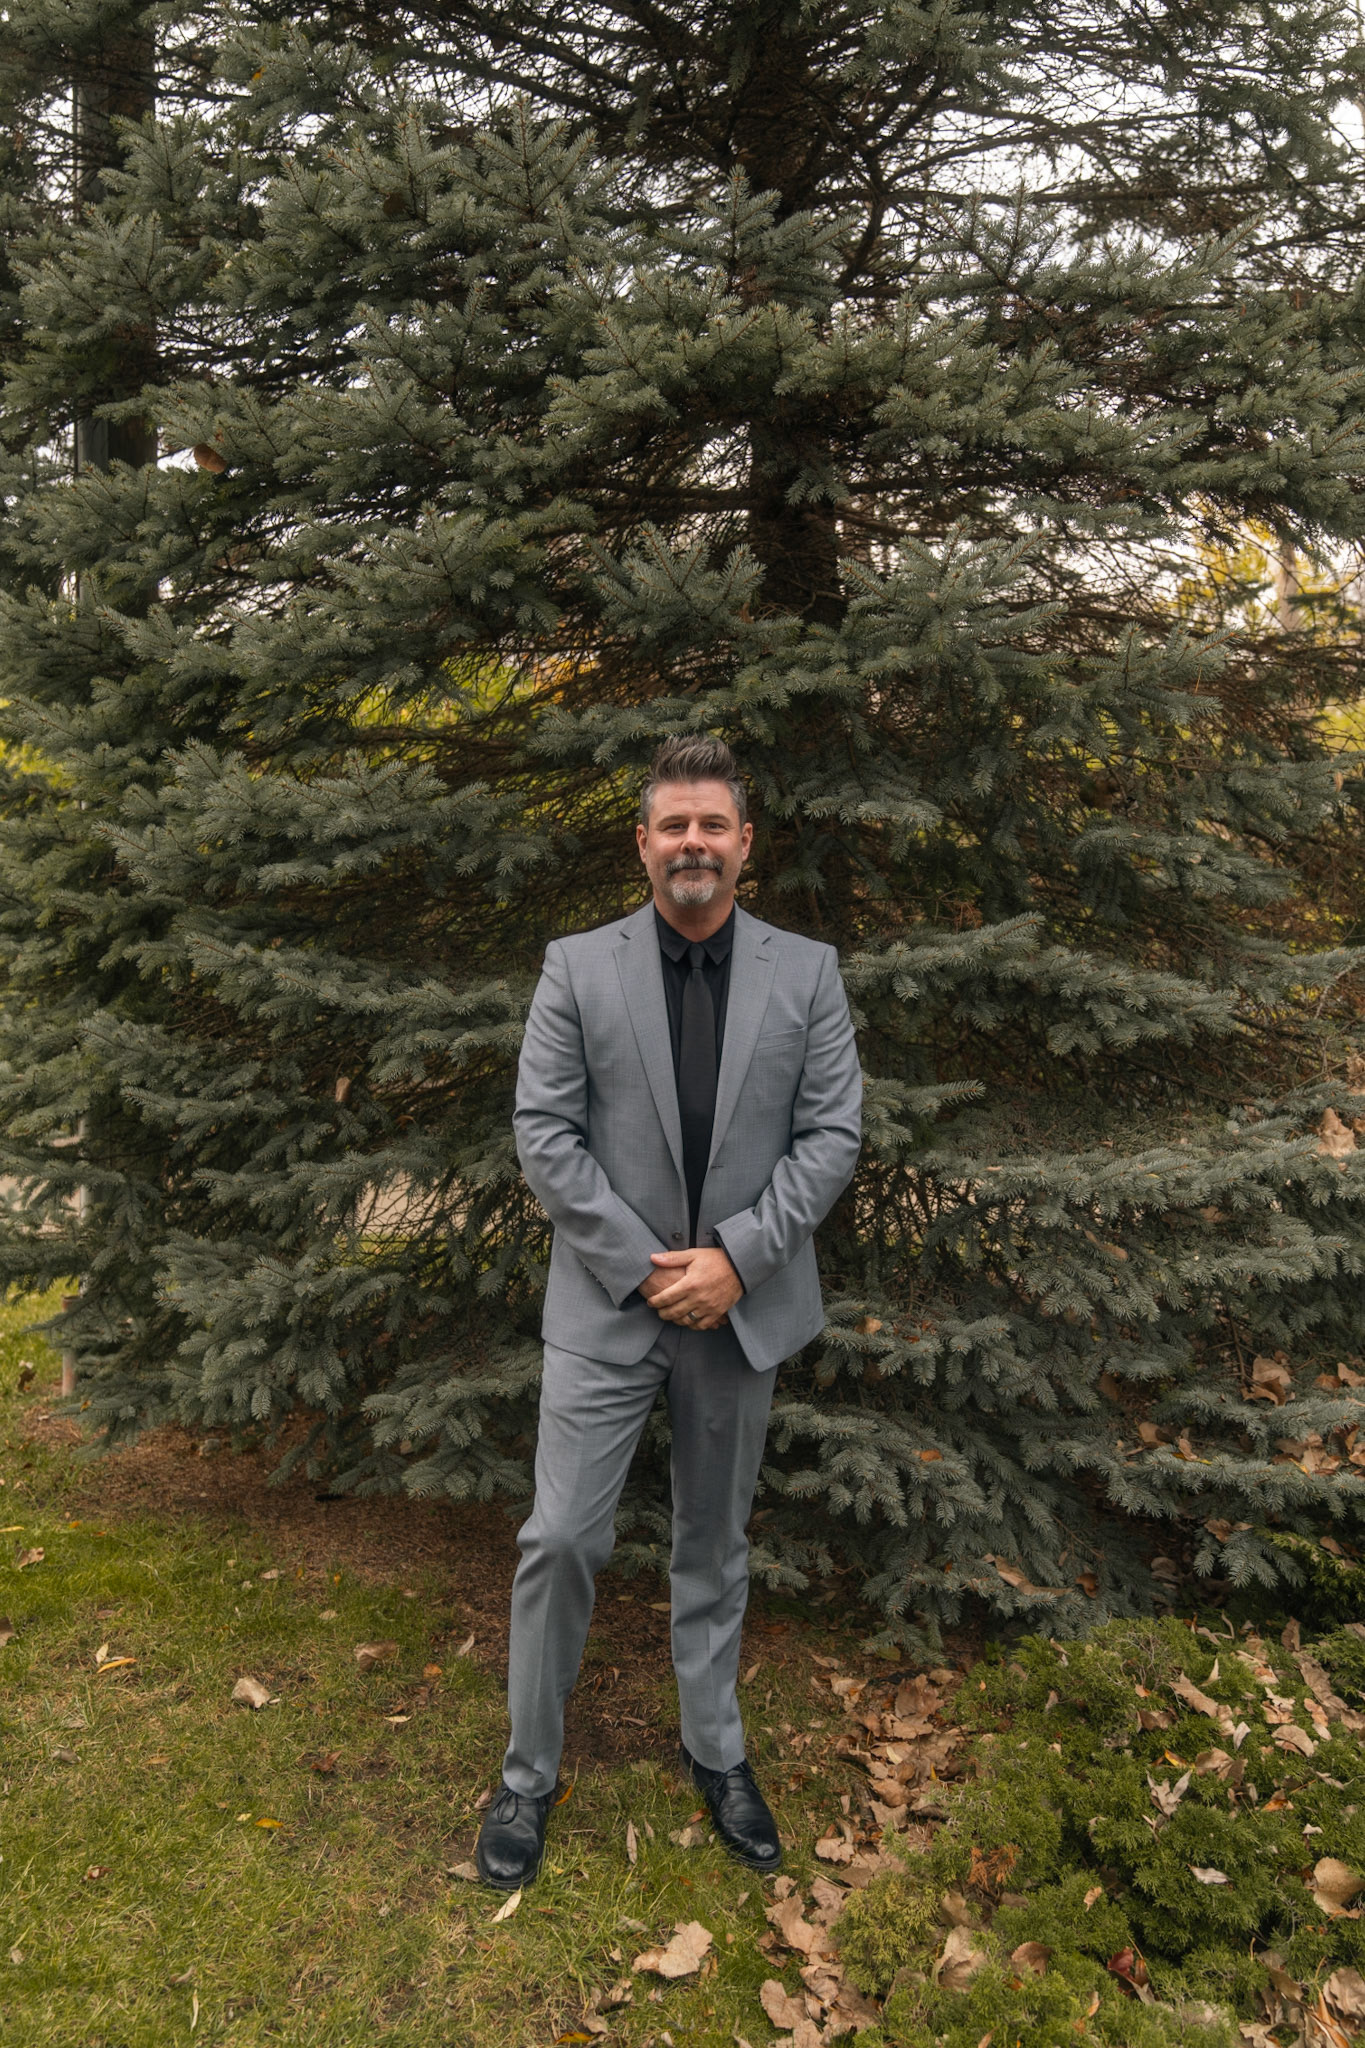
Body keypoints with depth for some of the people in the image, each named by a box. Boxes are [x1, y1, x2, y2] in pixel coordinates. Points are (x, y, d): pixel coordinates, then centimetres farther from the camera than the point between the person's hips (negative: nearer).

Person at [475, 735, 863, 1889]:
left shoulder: (806, 973, 0)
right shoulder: (579, 968, -3)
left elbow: (833, 1134, -4)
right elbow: (544, 1134, -6)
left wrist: (735, 1256, -14)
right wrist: (644, 1266, -13)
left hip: (742, 1305, 1)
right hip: (609, 1300, -1)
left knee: (717, 1546, 16)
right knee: (562, 1540, 0)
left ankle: (717, 1753, 36)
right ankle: (530, 1773, 22)